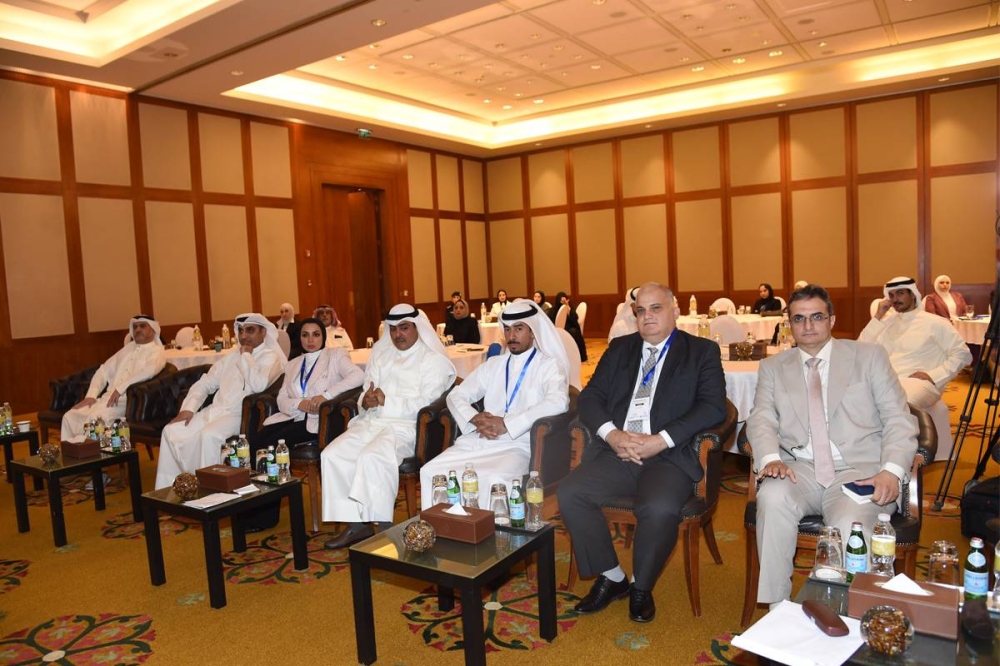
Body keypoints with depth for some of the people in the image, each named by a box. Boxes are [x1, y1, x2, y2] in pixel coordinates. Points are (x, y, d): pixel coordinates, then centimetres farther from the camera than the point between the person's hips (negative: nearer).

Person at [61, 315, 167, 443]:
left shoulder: (156, 351, 2)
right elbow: (104, 371, 21)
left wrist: (120, 388, -21)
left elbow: (150, 370, -20)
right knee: (70, 416, -12)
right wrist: (91, 395, 5)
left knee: (96, 417, -31)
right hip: (106, 398, 7)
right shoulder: (127, 348, 23)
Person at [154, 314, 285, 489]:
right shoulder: (232, 356, 21)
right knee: (171, 431, -9)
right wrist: (188, 408, 3)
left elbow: (259, 385, -21)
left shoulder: (271, 357, -1)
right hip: (215, 410, 7)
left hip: (240, 415, -7)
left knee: (209, 435, -33)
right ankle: (166, 489, -1)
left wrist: (246, 356, -8)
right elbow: (205, 383, 19)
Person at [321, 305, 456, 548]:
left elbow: (426, 403, -11)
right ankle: (355, 523, -8)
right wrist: (366, 400, -8)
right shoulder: (381, 354, 21)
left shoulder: (433, 360, 0)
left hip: (406, 426, -7)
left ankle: (383, 528, -23)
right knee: (332, 455, -14)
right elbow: (367, 392, 17)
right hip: (371, 422, 7)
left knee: (372, 457, -33)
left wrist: (386, 401, -16)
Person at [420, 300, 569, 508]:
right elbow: (457, 395, 17)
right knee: (431, 471, -18)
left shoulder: (549, 365, 5)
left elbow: (558, 402, -15)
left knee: (493, 481, -35)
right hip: (479, 441, 5)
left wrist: (507, 424, -18)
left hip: (518, 446, -5)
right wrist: (474, 419, -5)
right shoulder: (494, 364, 21)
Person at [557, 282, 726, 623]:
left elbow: (713, 407, -5)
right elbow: (589, 397, 11)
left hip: (669, 455, -3)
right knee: (569, 492, -20)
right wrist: (612, 434, -10)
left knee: (659, 508, -32)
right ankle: (611, 577, 2)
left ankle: (641, 587, -1)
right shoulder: (620, 348, 20)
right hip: (616, 452, 4)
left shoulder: (702, 351, 9)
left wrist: (659, 440, -16)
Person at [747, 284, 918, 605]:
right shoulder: (773, 366, 15)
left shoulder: (869, 356, 11)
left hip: (859, 470, -1)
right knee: (772, 498, -32)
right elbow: (762, 419, 3)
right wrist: (770, 457, -19)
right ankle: (776, 610, -17)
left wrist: (892, 470, -13)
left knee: (849, 524, -33)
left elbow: (898, 418, 5)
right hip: (800, 469, 1)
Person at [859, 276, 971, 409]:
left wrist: (933, 376, -11)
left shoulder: (935, 323, 10)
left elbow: (962, 354, 4)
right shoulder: (887, 322, 23)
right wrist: (877, 317, 8)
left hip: (917, 382, -4)